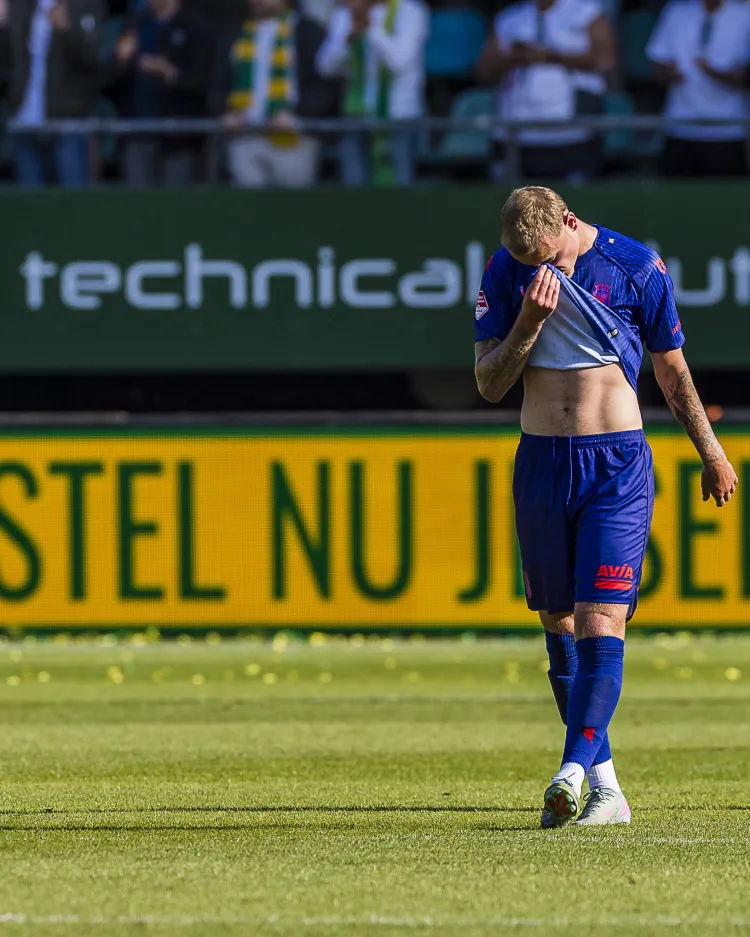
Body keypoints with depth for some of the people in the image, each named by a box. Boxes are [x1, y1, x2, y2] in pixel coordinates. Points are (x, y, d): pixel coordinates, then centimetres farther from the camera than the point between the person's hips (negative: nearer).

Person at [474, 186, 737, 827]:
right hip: (541, 462, 3)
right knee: (559, 625, 6)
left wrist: (711, 452, 18)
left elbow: (673, 370, 9)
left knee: (601, 623, -16)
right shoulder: (505, 275, 2)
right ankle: (605, 787, 13)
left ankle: (574, 772, -25)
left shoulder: (638, 268, -4)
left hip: (619, 466, -3)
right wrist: (530, 321, -14)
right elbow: (490, 384, 1)